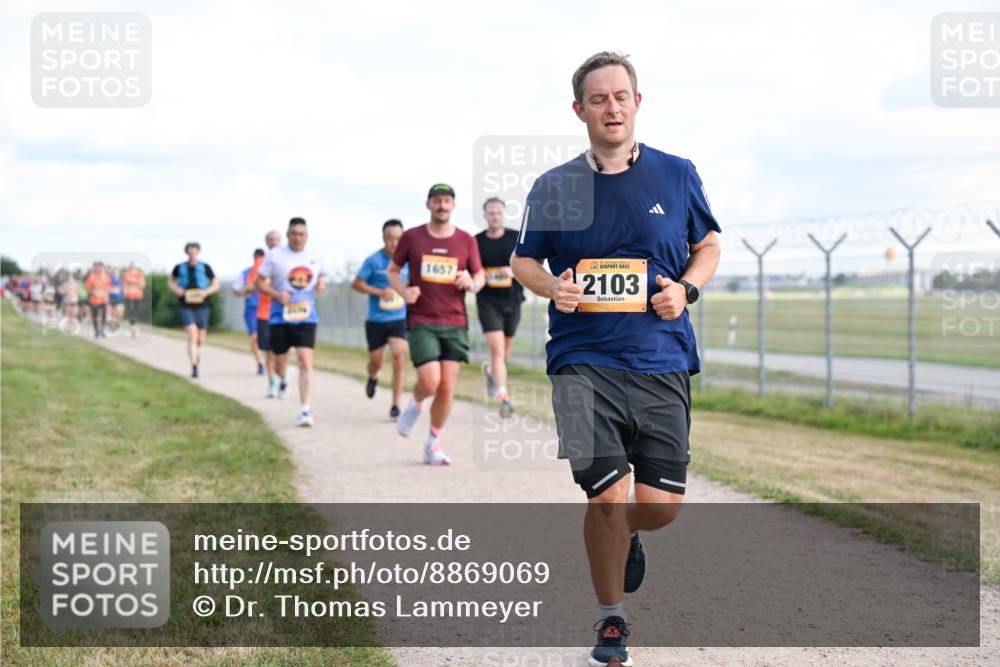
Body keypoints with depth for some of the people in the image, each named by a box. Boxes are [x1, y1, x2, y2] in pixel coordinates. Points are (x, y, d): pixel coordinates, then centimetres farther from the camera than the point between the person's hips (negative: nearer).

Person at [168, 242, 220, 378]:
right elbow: (171, 280, 18)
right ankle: (194, 368, -19)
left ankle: (195, 351, 47)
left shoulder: (205, 268, -1)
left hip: (201, 307, 2)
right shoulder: (180, 268, 0)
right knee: (192, 335, -18)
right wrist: (175, 289, -3)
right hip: (186, 307, -2)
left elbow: (216, 284, 6)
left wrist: (206, 292, -13)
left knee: (200, 340, 9)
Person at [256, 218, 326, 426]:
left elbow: (321, 275, 24)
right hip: (280, 317, -1)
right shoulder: (275, 255, -3)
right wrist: (277, 294, -17)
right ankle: (283, 380, 48)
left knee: (305, 362, -13)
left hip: (306, 317, 1)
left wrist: (322, 284, 0)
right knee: (280, 361, 10)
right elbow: (260, 282, 0)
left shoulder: (314, 257, 6)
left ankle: (304, 410, -12)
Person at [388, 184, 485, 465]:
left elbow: (480, 277, 14)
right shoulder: (411, 237, 1)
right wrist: (404, 291, -8)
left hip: (455, 324, 2)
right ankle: (415, 405, 19)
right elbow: (393, 270, 12)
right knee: (430, 381, -17)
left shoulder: (466, 240, 5)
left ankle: (433, 445, 14)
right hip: (421, 323, -2)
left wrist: (471, 283, -10)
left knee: (447, 387, -2)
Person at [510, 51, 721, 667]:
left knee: (660, 506, -1)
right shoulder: (555, 187, 4)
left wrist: (686, 288, -3)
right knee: (608, 496, -10)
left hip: (661, 363, 1)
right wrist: (551, 286, -7)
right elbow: (524, 261, 15)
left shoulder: (677, 175, 5)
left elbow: (709, 246, 17)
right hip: (584, 360, -1)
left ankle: (629, 536, 38)